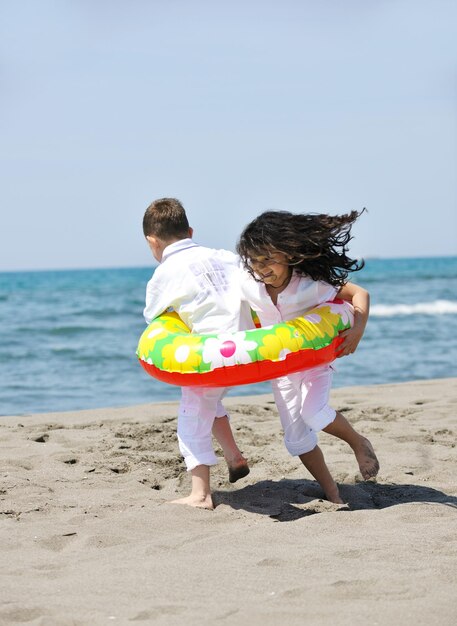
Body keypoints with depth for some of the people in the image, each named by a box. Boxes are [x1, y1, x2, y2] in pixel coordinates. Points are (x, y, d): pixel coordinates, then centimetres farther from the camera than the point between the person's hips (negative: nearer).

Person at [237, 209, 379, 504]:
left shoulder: (311, 284, -28)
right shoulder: (248, 285, -18)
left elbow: (359, 294, -18)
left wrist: (358, 329, -30)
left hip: (316, 357, -4)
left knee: (314, 414, -30)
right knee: (297, 439, 3)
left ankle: (359, 444, 1)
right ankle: (333, 495, 19)